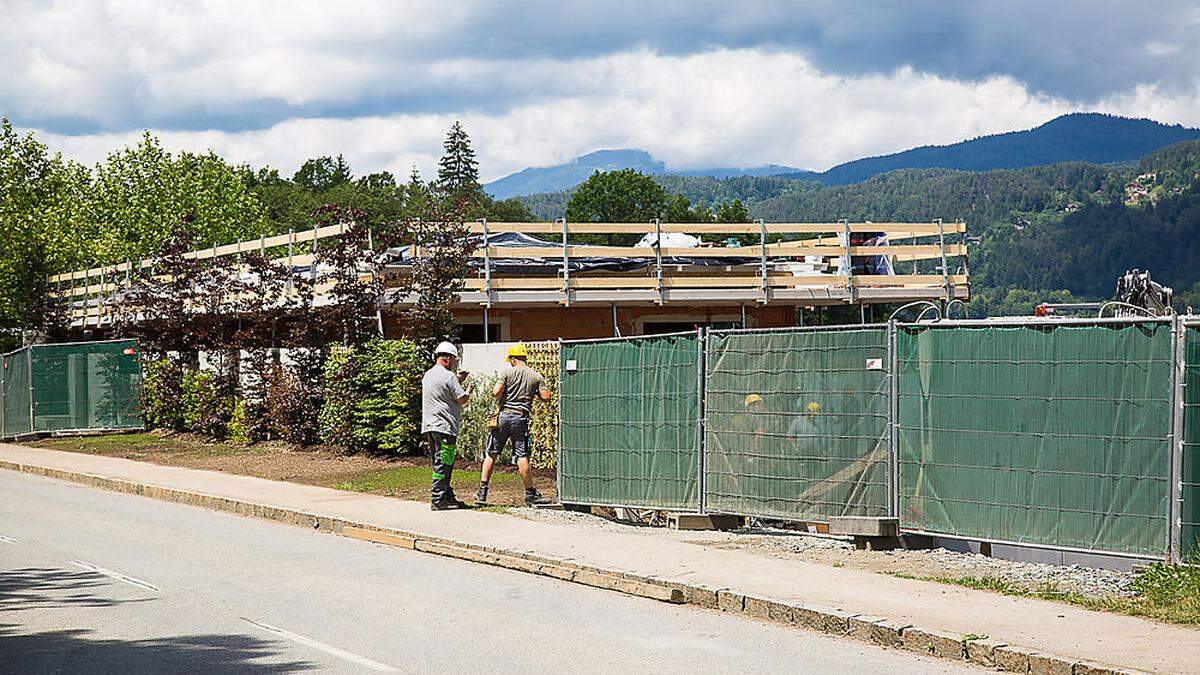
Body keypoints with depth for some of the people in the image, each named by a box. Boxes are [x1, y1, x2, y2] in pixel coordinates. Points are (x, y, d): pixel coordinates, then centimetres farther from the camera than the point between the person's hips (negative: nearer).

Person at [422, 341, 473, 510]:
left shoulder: (427, 375, 16)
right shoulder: (448, 376, -11)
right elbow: (462, 399, -10)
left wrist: (458, 381, 26)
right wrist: (468, 390, 11)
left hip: (428, 427, 9)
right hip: (444, 427, -9)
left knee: (440, 464, 14)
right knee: (443, 464, -7)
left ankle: (448, 497, 19)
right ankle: (437, 500, -9)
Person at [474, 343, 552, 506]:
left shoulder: (508, 372, -2)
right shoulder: (536, 376, 3)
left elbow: (496, 392, -12)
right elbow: (546, 396, -3)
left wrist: (499, 398, 11)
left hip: (504, 415, 0)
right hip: (521, 418, 0)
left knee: (491, 453, 9)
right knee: (522, 456, 0)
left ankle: (482, 492, 10)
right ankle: (530, 495, -1)